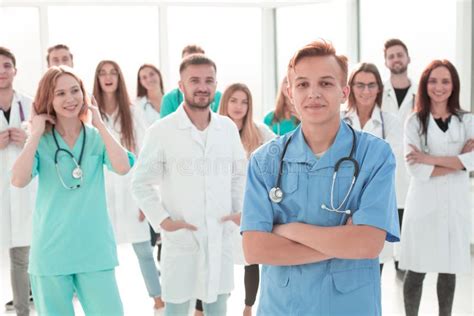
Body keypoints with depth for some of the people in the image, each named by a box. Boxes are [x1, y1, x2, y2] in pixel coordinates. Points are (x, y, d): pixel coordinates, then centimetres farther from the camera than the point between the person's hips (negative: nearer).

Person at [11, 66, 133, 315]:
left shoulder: (96, 137, 2)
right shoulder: (40, 141, -1)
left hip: (96, 250, 0)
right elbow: (19, 180, -18)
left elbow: (123, 167, -17)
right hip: (51, 252, 0)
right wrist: (36, 134, -13)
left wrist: (100, 125, -11)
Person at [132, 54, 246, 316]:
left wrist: (239, 211, 4)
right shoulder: (161, 131, -8)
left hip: (220, 236, 4)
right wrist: (163, 221, -11)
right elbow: (141, 183, -4)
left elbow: (239, 174, 14)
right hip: (180, 237, -3)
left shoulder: (228, 128, 4)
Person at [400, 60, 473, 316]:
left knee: (449, 270, 11)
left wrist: (430, 159, -15)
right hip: (424, 204, -2)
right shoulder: (415, 122, -1)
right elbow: (416, 170, -12)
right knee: (416, 271, 2)